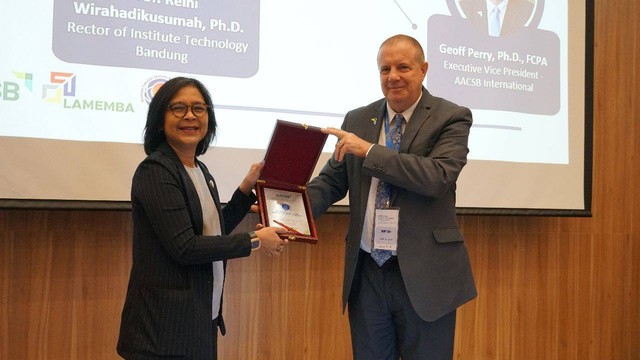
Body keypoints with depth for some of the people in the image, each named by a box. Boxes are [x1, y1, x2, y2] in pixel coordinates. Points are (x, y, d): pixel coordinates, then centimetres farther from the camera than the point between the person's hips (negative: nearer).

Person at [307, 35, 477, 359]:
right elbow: (332, 180, 9)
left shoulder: (451, 118, -4)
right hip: (366, 273, 4)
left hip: (423, 275, -3)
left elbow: (438, 176, -20)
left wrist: (369, 151, -19)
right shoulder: (357, 120, 9)